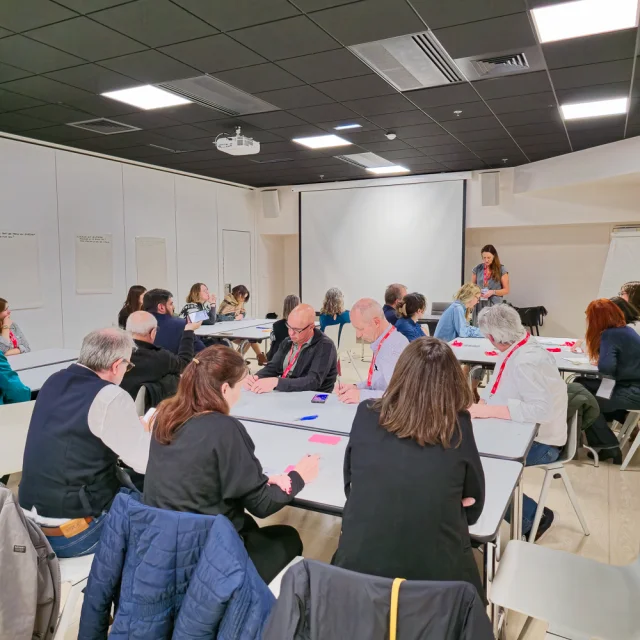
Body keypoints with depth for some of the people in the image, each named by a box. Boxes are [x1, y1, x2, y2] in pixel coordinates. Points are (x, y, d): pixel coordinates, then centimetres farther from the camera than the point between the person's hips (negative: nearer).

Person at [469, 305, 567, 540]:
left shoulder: (527, 361, -28)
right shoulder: (513, 350, 1)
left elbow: (542, 410, -36)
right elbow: (495, 388, 11)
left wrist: (489, 411, -32)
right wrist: (480, 406, -8)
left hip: (539, 442, -9)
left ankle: (533, 517, 7)